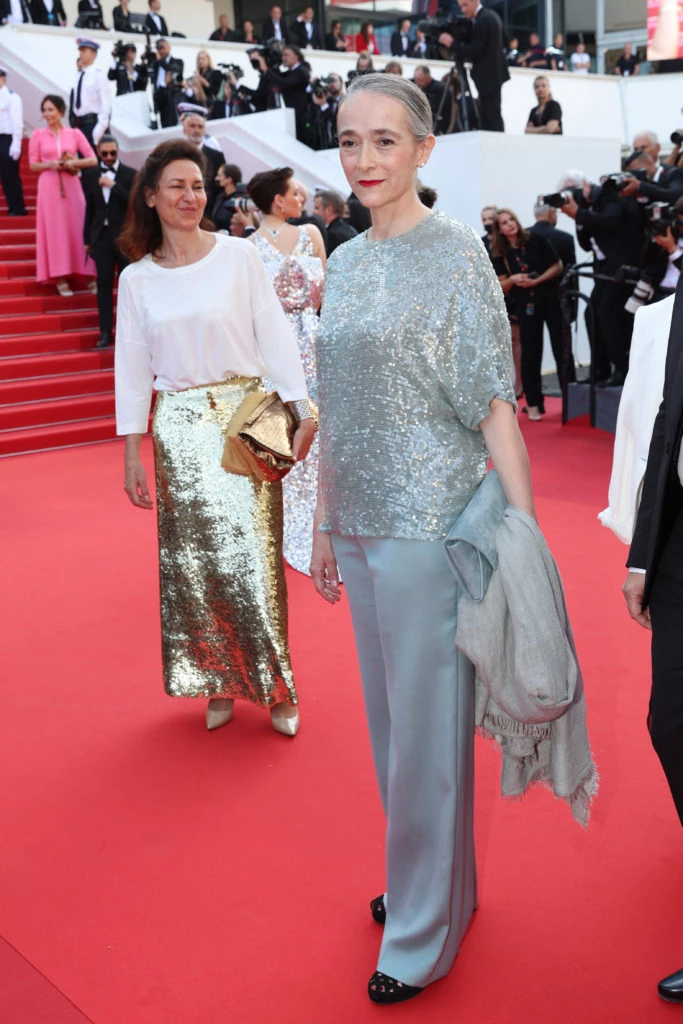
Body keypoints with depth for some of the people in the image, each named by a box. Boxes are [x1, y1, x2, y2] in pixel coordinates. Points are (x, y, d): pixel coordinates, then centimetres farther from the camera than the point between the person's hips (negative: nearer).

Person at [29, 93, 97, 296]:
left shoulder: (75, 133, 5)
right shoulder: (38, 135, 4)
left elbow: (93, 160, 1)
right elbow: (33, 165, 4)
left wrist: (74, 163, -13)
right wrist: (51, 164, -13)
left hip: (72, 186, 1)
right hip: (49, 187, 0)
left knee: (78, 228, 1)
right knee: (54, 230, -1)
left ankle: (89, 275, 7)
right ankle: (60, 278, 2)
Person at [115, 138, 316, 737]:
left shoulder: (239, 256, 0)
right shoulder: (137, 278, 7)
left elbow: (275, 339, 0)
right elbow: (132, 371, 7)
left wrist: (303, 412, -7)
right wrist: (132, 456, 4)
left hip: (244, 419, -2)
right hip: (178, 430, 2)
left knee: (252, 557, -2)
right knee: (193, 561, 6)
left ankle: (273, 685, 13)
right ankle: (216, 683, 21)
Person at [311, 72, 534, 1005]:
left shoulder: (455, 255, -8)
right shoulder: (344, 263, 11)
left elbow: (494, 409, -12)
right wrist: (325, 526, 16)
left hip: (429, 526, -7)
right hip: (362, 527, 7)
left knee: (426, 725, 3)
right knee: (389, 715, 17)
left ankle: (423, 934, 22)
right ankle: (440, 883, 38)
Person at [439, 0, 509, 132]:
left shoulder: (482, 21, -18)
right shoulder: (490, 15, 13)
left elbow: (475, 51, -20)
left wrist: (452, 44, -16)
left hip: (488, 76, -11)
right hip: (494, 74, 11)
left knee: (491, 117, -10)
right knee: (491, 115, 14)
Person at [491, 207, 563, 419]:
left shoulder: (535, 240, -3)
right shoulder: (500, 254, 2)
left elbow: (558, 267, -3)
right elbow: (502, 287, 3)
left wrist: (536, 281, -14)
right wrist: (512, 279, -18)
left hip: (549, 299, -1)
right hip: (525, 306, 1)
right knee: (530, 354, 0)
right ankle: (533, 403, 7)